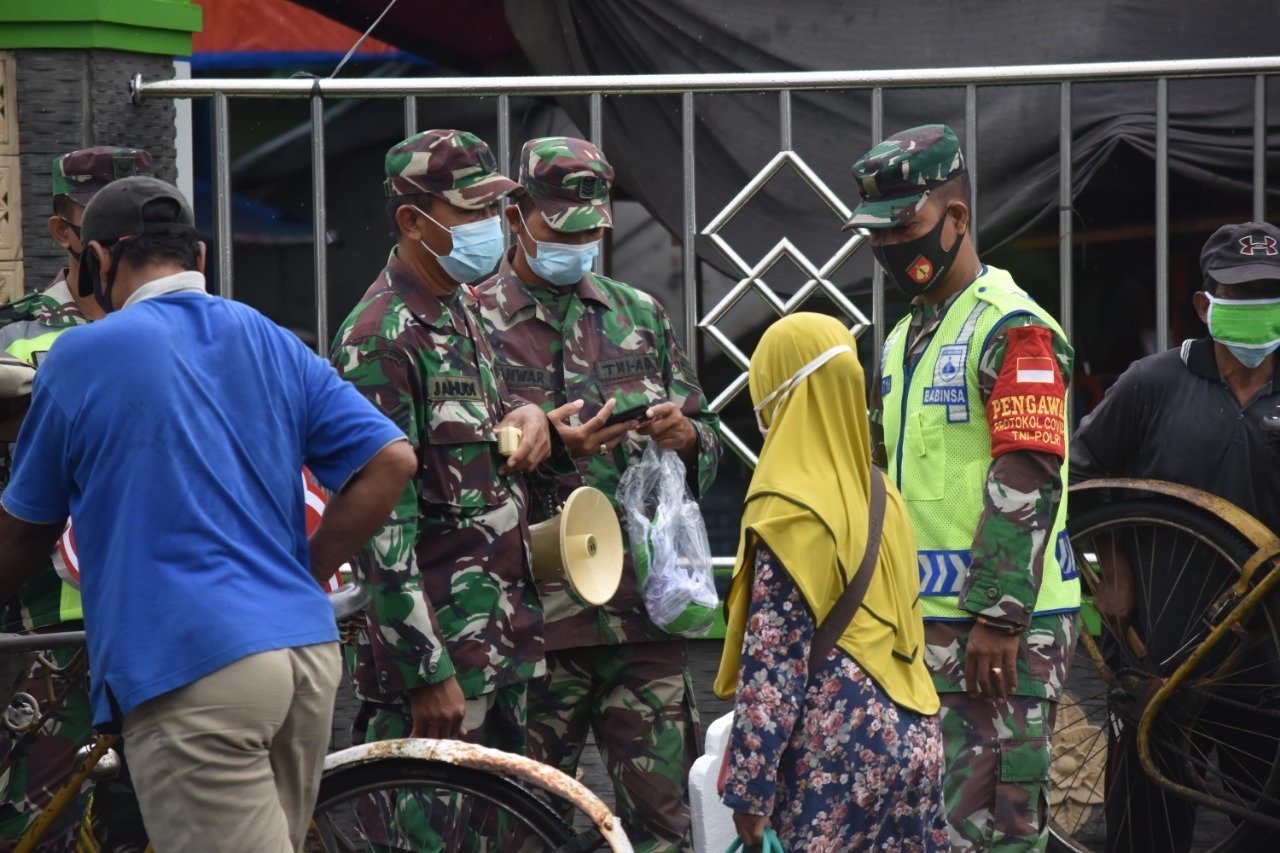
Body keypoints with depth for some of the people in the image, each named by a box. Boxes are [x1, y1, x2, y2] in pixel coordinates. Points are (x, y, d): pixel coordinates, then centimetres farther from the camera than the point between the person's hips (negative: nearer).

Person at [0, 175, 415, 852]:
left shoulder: (82, 356, 0)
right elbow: (390, 461, 7)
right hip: (309, 654, 6)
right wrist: (300, 575, 14)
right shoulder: (274, 344, 14)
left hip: (191, 670, -6)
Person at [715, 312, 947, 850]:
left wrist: (749, 786, -13)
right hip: (911, 738, 7)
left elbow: (773, 658, -14)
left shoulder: (788, 512, -11)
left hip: (835, 752, -7)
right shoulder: (878, 494, 11)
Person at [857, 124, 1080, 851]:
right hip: (921, 623, 9)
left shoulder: (1013, 330, -11)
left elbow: (1027, 483, -18)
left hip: (1000, 629, -9)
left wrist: (997, 619, -22)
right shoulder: (904, 339, 18)